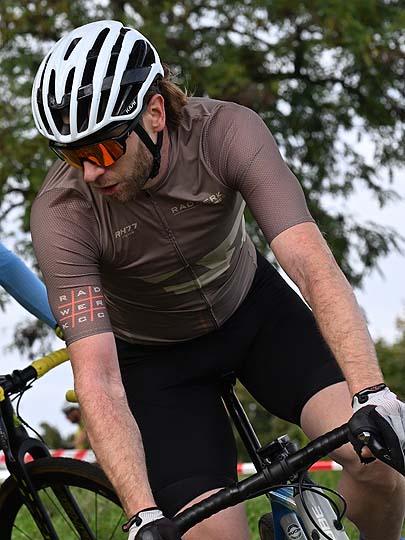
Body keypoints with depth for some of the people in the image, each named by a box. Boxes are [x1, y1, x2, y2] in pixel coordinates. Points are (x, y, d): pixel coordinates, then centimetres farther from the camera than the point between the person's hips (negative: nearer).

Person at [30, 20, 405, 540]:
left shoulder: (227, 132, -29)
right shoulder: (61, 213, -30)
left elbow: (311, 264, -37)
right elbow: (98, 380, -34)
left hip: (250, 308, 1)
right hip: (154, 354, -1)